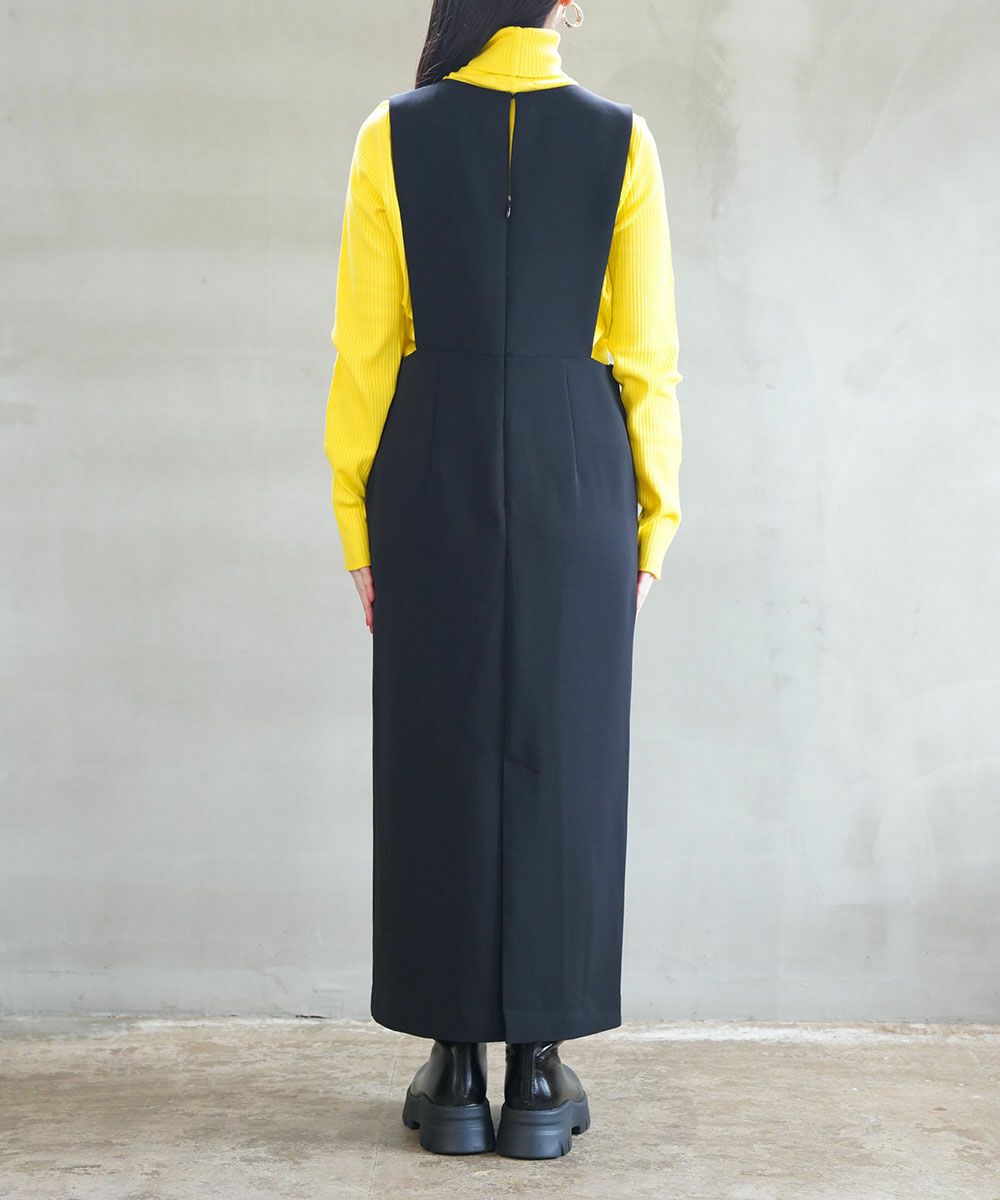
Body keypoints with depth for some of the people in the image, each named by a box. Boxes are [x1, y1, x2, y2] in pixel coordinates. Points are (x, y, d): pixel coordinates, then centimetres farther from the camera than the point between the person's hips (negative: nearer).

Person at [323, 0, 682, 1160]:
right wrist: (652, 517, 6)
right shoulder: (620, 140, 0)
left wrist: (356, 522, 4)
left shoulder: (393, 136, 0)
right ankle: (538, 1071, 9)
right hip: (575, 486, 0)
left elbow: (363, 346, -2)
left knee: (440, 756, 5)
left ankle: (454, 1071, 10)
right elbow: (645, 351, -1)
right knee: (561, 757, 5)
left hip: (431, 485, 0)